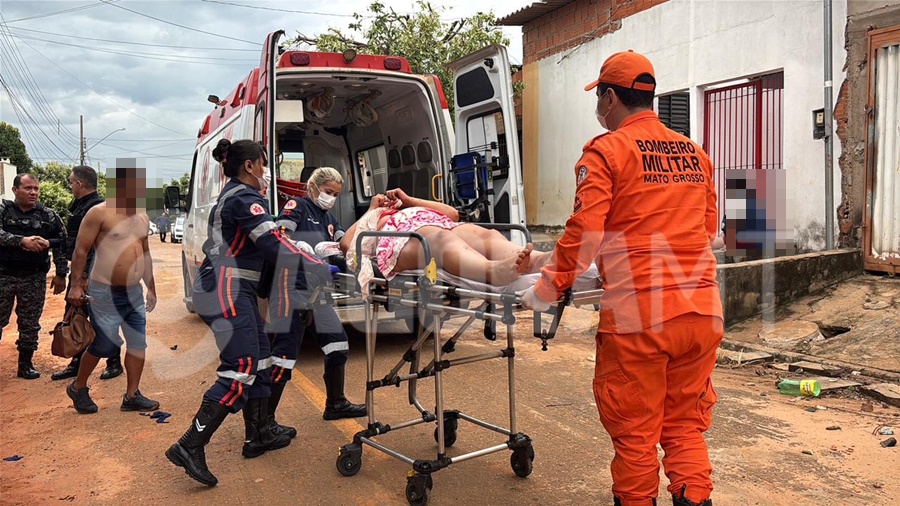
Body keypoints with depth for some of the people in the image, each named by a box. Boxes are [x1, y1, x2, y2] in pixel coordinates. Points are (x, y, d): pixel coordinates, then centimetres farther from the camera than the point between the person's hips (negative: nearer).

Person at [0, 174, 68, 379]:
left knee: (30, 323, 7)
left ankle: (25, 364, 19)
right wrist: (22, 241, -27)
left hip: (34, 278, 1)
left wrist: (61, 274, 2)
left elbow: (61, 244, 4)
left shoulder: (48, 215, 3)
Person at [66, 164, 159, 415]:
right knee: (104, 346, 1)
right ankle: (78, 388, 26)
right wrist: (76, 285, -15)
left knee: (138, 343, 5)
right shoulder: (100, 212, -10)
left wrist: (151, 288, 20)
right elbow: (81, 250, -11)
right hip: (105, 293, -7)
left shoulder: (142, 218, 11)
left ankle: (132, 396, 16)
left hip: (134, 292, 7)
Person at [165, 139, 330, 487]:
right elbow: (273, 245, -21)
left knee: (260, 359, 14)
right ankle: (189, 448, -10)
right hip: (229, 291, -11)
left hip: (232, 290, 11)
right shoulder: (244, 198, -13)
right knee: (239, 371, -12)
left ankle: (258, 436, 23)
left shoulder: (231, 196, 18)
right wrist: (320, 270, -17)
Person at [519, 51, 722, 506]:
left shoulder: (606, 150, -4)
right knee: (686, 425, 16)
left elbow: (585, 233, -11)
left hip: (638, 312, -6)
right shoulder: (694, 153, 15)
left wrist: (547, 288, -2)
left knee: (635, 431, 8)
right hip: (701, 310, 6)